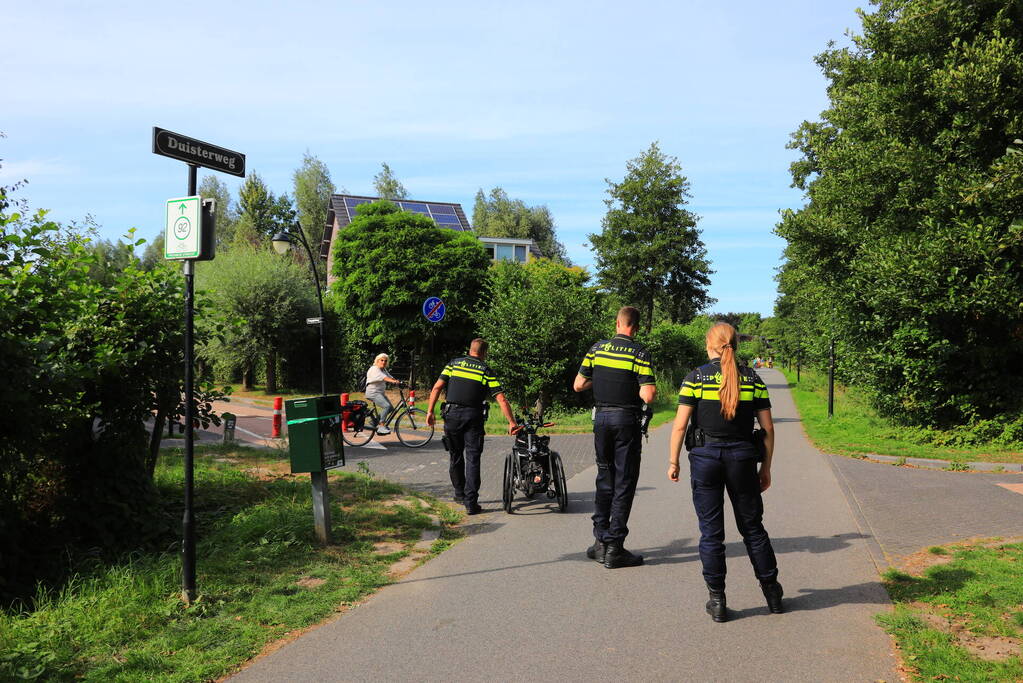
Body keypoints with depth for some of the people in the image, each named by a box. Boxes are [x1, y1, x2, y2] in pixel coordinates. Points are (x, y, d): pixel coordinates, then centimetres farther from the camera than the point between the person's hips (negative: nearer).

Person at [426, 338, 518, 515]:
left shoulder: (453, 363, 10)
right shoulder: (486, 371, 5)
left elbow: (437, 387, 2)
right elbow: (501, 399, -3)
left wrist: (430, 411, 4)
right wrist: (512, 422, -2)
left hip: (452, 414, 2)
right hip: (473, 417, -2)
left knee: (456, 457, 17)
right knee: (473, 458, 0)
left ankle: (459, 494, 31)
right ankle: (471, 502, -6)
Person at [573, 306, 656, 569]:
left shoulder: (597, 348, 3)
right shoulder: (640, 353, -10)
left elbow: (578, 385, 5)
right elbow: (647, 396, -18)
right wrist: (651, 390, 4)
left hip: (601, 417, 4)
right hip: (627, 420, -4)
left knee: (604, 479, 16)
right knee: (624, 483, 2)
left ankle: (600, 541, 16)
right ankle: (614, 549, 3)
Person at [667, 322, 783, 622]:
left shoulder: (696, 377, -4)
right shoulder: (752, 379, 2)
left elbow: (680, 425, -7)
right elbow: (768, 429, 2)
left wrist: (673, 462, 3)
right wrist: (766, 467, 11)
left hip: (705, 457, -2)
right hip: (742, 458, 2)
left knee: (711, 531, 6)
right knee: (752, 527, 17)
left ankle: (717, 600, 11)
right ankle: (772, 593, 26)